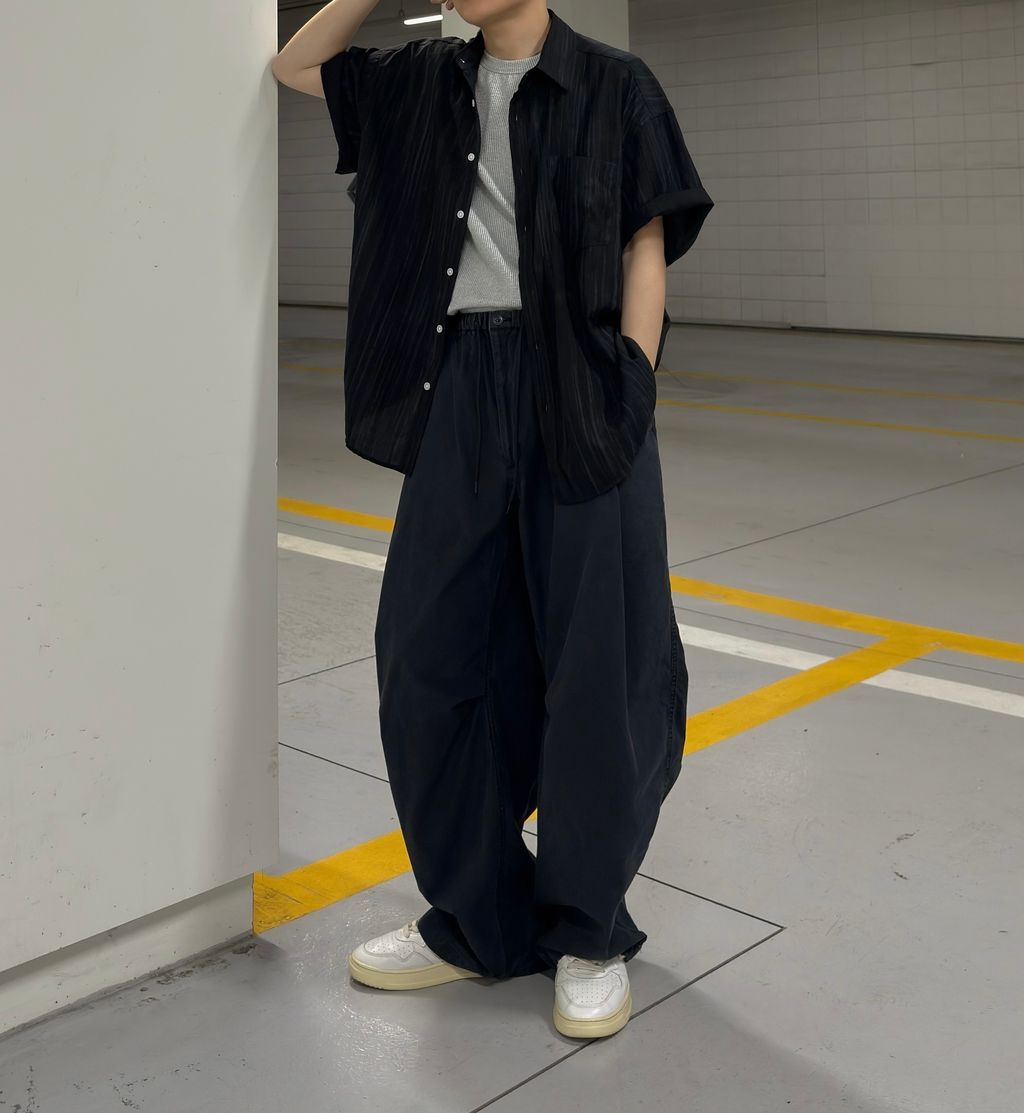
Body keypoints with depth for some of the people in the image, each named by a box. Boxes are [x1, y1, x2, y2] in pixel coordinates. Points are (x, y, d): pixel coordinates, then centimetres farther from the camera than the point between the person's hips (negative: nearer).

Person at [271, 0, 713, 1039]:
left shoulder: (613, 85, 3)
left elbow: (646, 246, -1)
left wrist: (633, 392, -10)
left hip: (577, 388, -4)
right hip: (460, 389, 5)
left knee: (596, 659, -1)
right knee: (430, 654, 4)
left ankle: (589, 933, 16)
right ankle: (480, 919, 20)